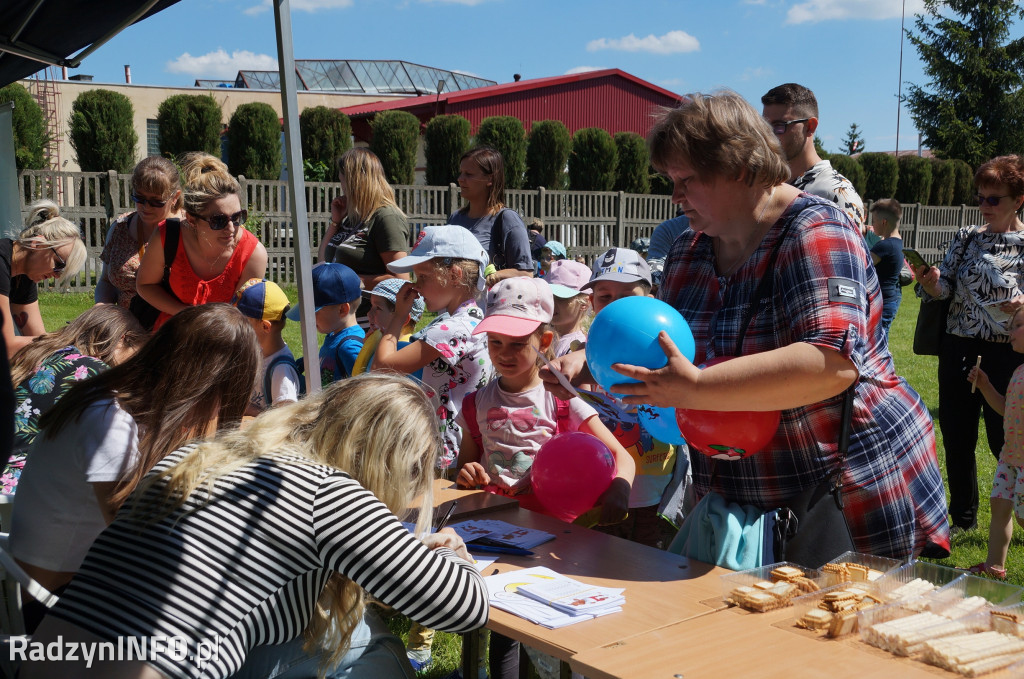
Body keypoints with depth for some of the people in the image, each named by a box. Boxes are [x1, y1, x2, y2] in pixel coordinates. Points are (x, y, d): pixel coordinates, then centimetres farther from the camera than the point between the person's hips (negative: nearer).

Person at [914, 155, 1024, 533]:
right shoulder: (967, 238, 7)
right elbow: (943, 289, 1)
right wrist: (930, 282, -21)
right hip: (958, 350, 4)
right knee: (956, 438, 9)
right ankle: (964, 519, 24)